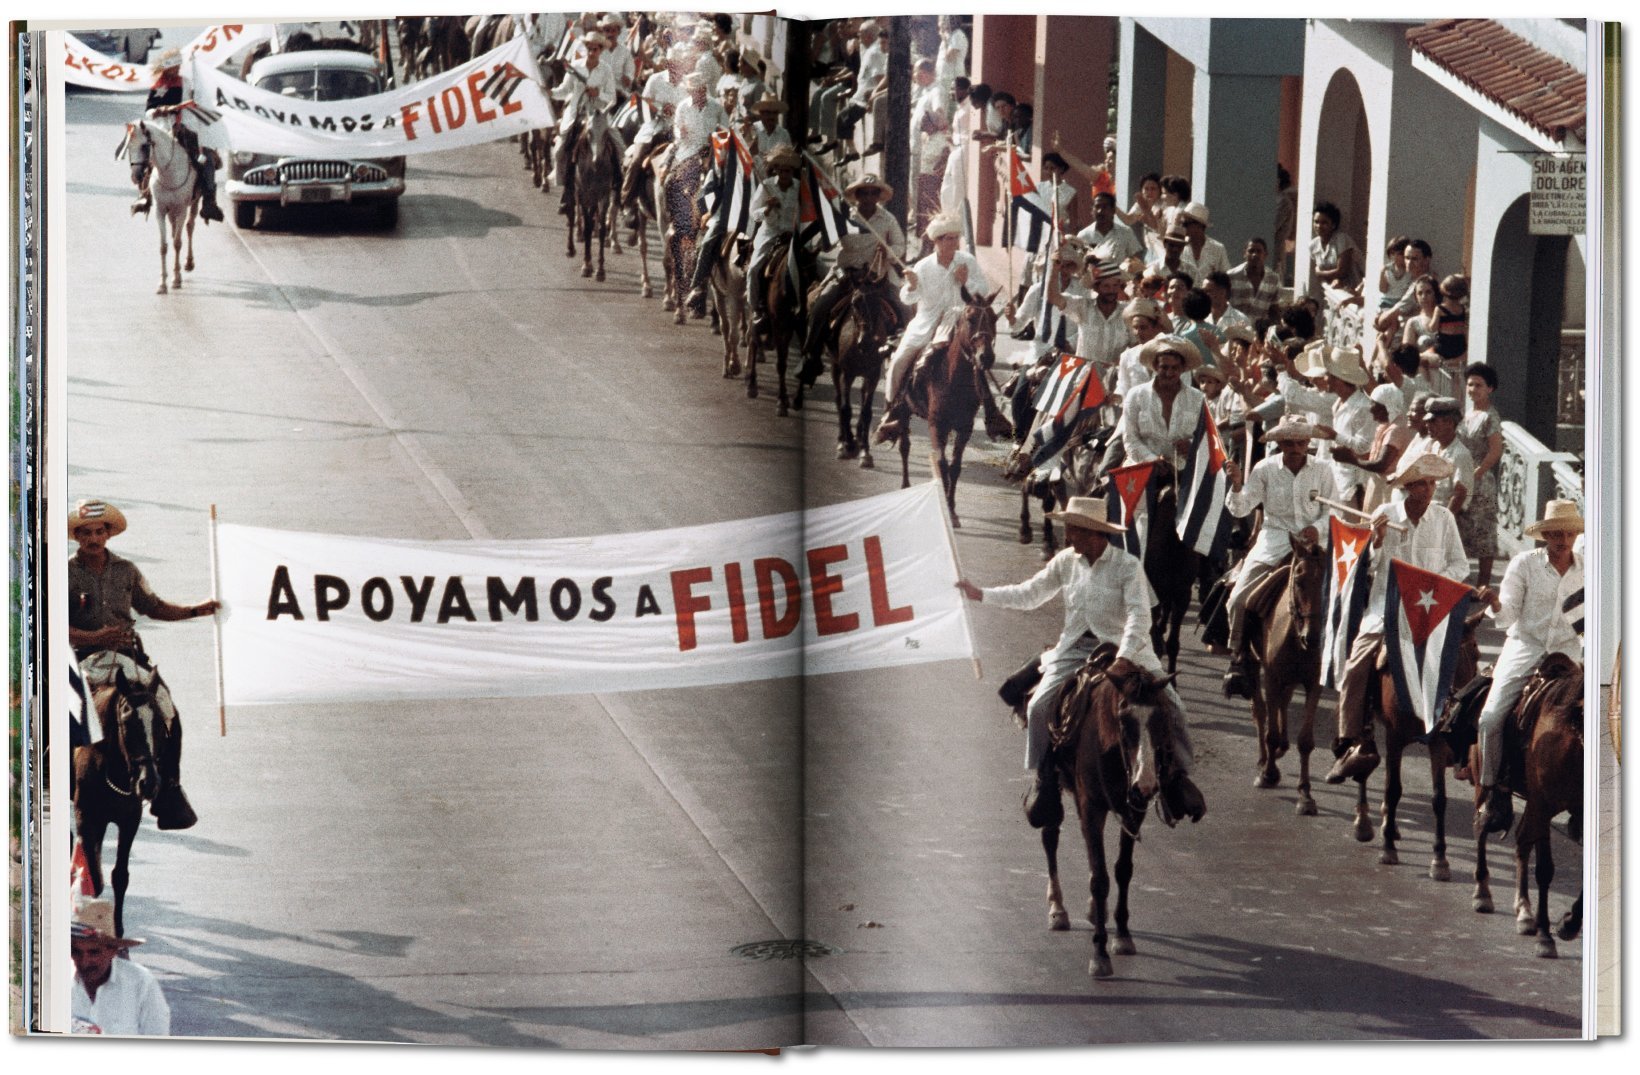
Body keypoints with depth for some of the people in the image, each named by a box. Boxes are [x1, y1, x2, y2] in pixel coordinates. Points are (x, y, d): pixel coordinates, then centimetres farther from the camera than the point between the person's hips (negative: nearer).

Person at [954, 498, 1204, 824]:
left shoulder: (1127, 565, -9)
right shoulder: (1066, 562, 5)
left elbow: (1139, 614, -19)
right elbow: (1029, 594, 16)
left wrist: (1125, 657, -34)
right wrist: (981, 595, 10)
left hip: (1122, 649, -3)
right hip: (1075, 648, 3)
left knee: (1169, 705, -16)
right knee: (1039, 706, -16)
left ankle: (1177, 776, 0)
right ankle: (1043, 778, 1)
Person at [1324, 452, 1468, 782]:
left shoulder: (1444, 518, 6)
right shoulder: (1385, 515, 5)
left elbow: (1460, 565, 9)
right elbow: (1366, 567, 7)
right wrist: (1377, 541, -12)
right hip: (1385, 607, 0)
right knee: (1356, 668, -15)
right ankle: (1356, 744, -14)